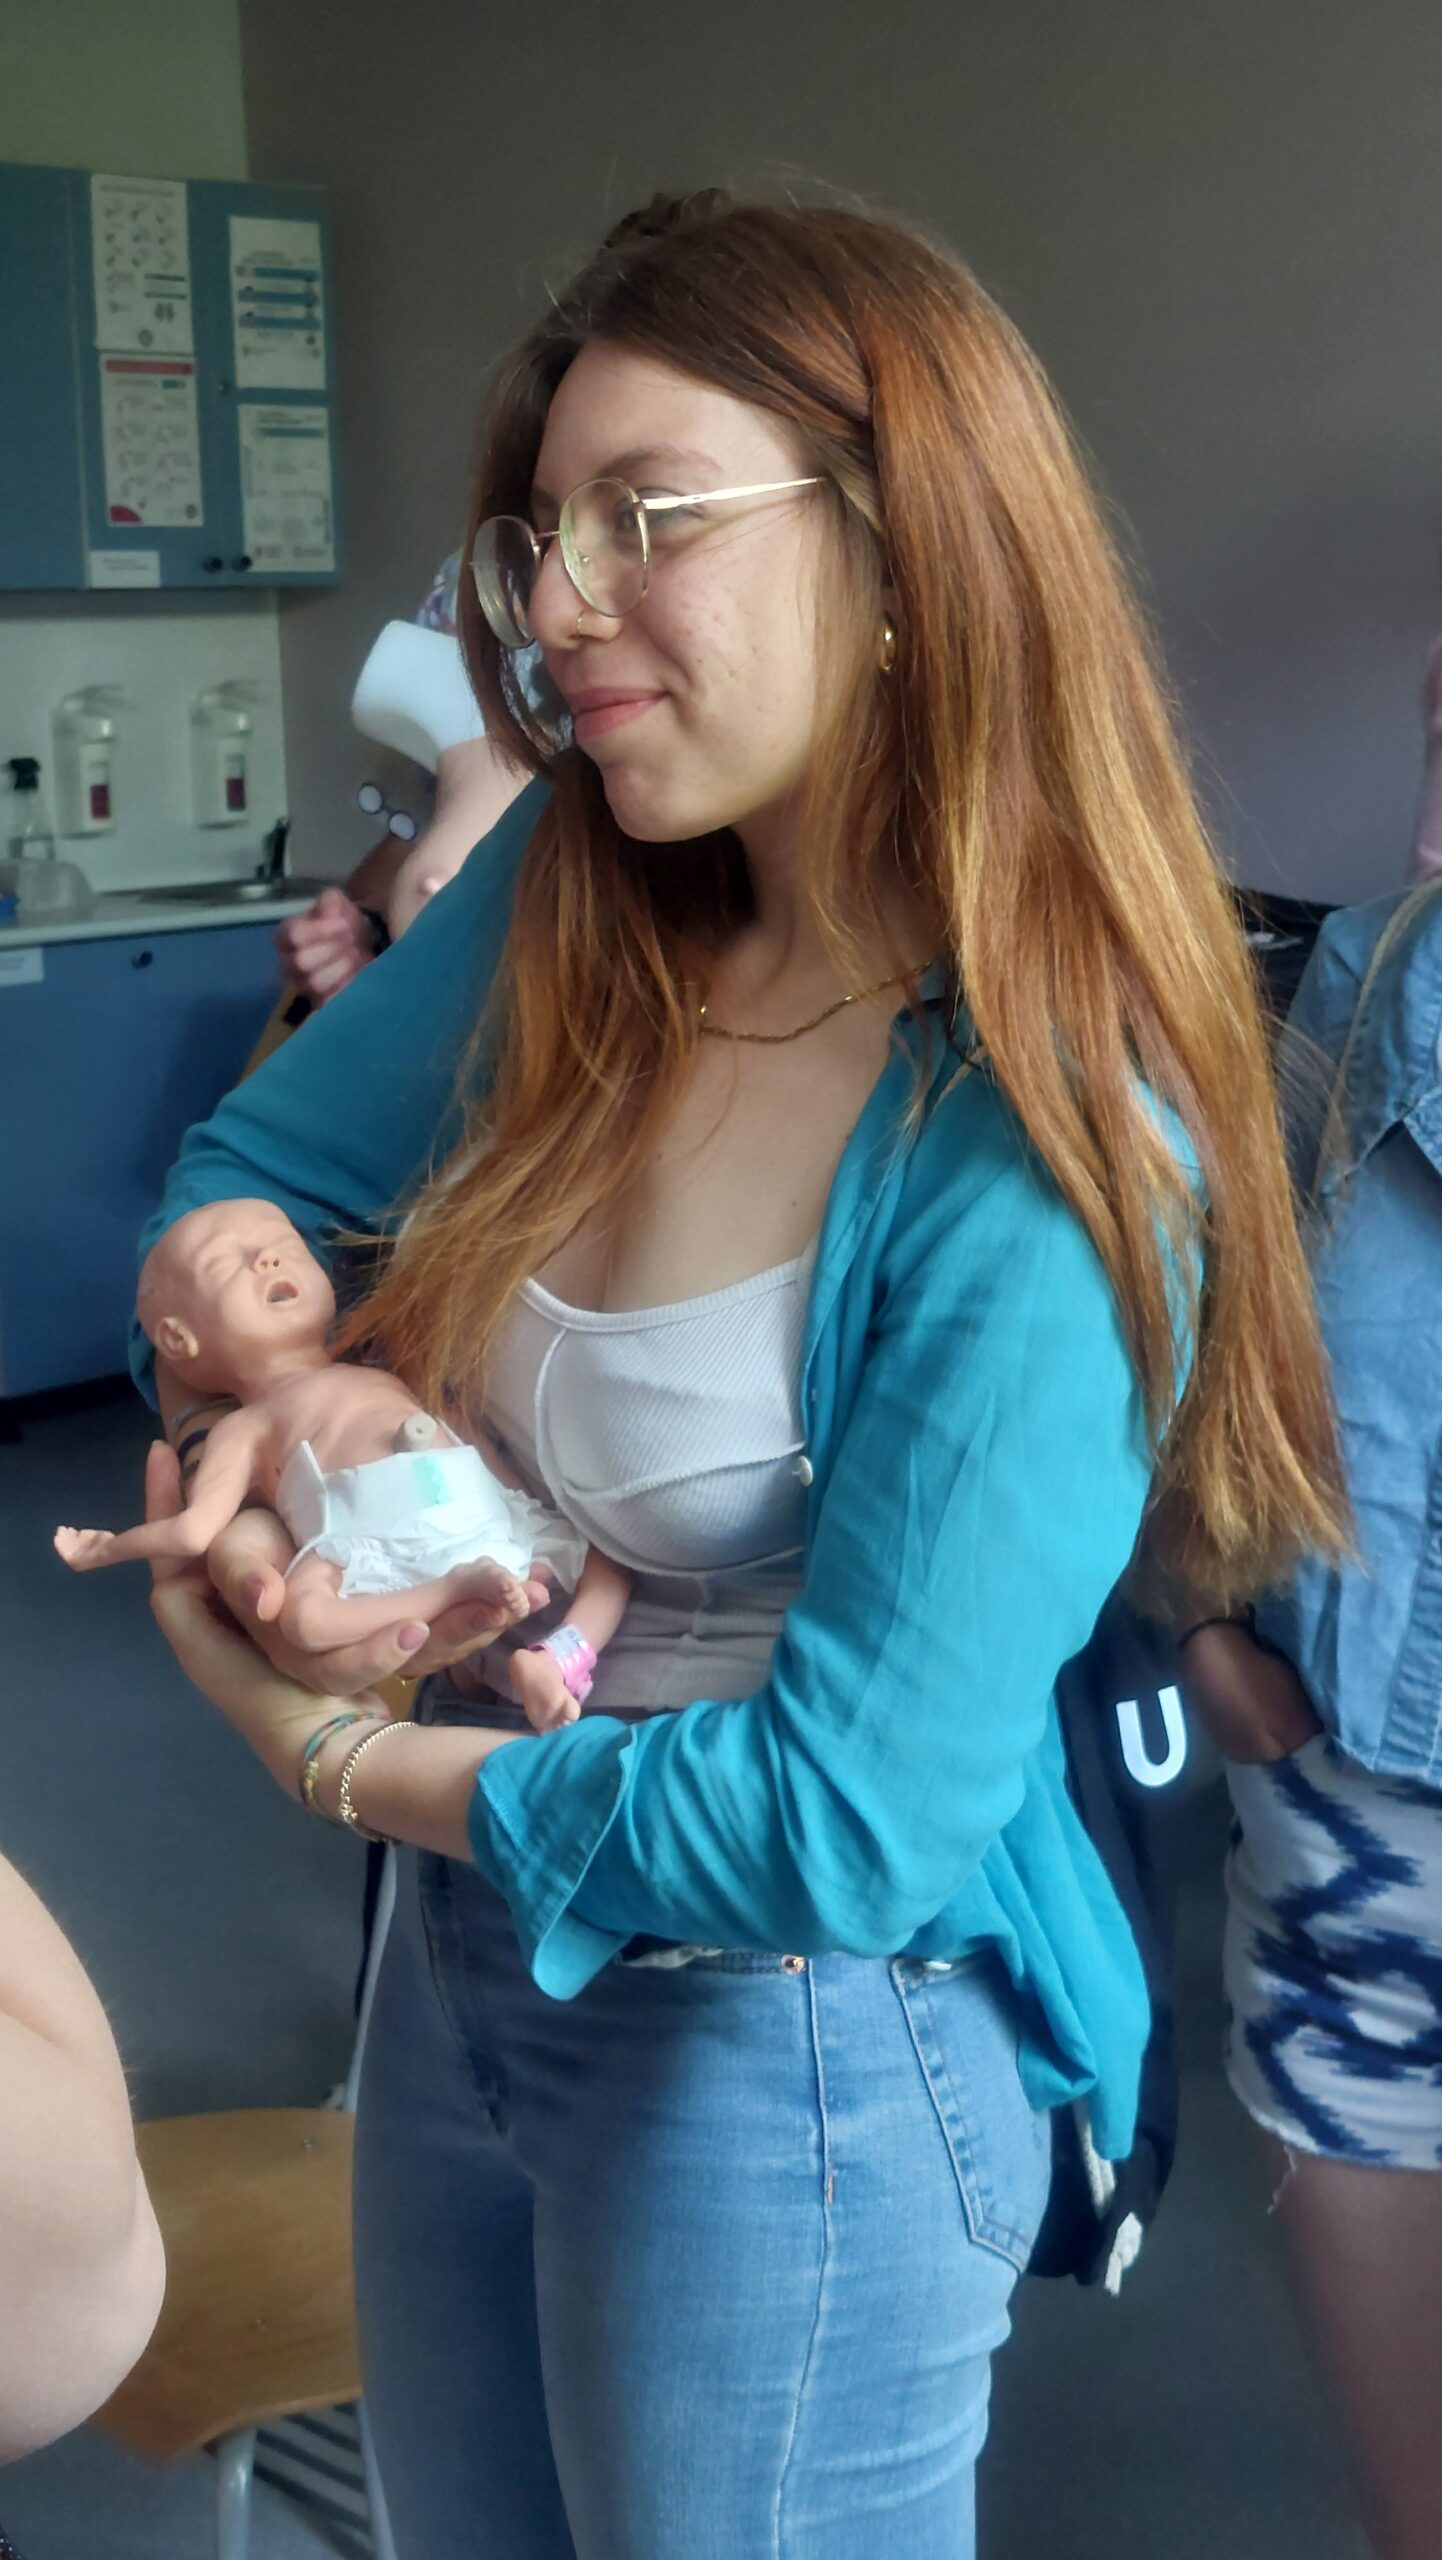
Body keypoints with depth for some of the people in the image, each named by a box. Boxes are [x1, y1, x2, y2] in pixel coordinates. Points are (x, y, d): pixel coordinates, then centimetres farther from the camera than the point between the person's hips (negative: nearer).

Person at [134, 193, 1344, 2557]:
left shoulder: (1046, 1149, -26)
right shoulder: (566, 899, -7)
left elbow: (850, 1825, -26)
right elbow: (243, 1174, 8)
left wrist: (348, 1760, -15)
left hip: (792, 2060, -6)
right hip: (467, 1939, 7)